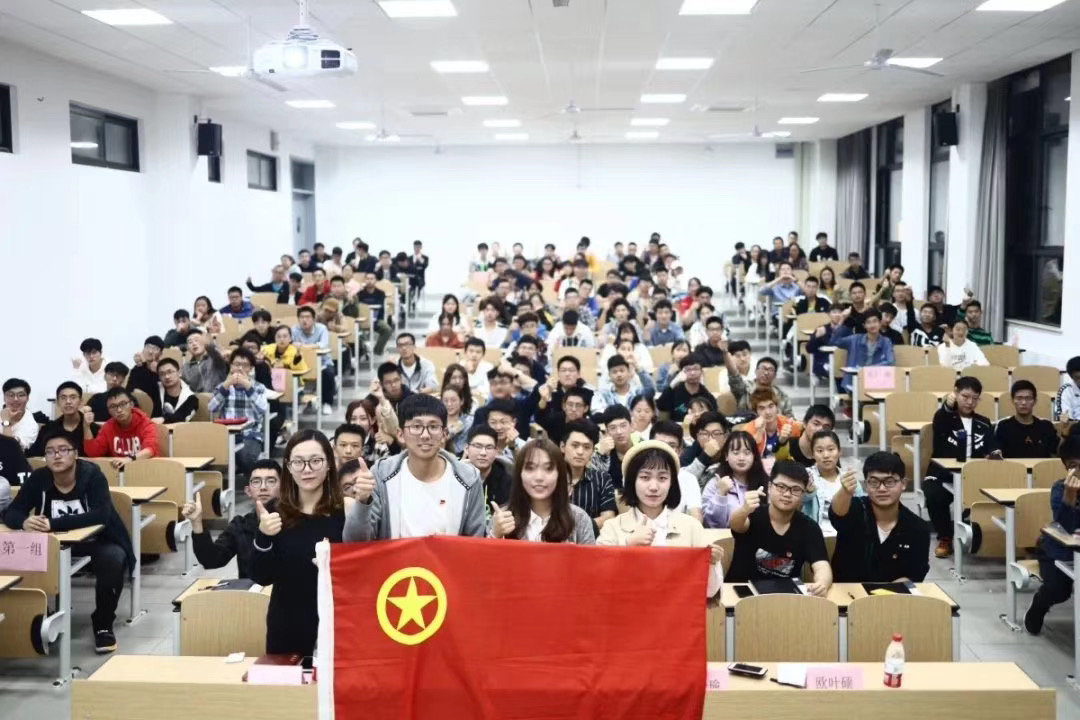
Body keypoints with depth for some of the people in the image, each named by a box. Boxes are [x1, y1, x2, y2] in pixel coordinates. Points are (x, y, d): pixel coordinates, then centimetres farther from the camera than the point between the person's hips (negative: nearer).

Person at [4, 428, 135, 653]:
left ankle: (103, 624, -10)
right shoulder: (39, 478, -9)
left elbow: (101, 515, -33)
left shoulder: (92, 475, -20)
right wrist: (25, 522, -36)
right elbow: (10, 513, -11)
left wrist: (53, 524, -42)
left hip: (98, 542, -3)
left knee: (113, 560, -34)